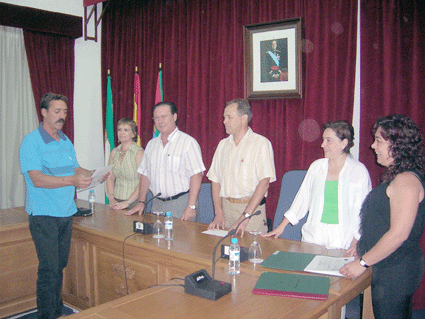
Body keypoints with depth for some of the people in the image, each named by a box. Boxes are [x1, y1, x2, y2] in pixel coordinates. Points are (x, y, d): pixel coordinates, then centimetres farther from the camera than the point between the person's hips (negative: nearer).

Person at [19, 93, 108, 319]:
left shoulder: (66, 141, 13)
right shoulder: (31, 142, -10)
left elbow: (75, 168, 19)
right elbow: (37, 179, -19)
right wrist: (72, 180, -30)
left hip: (66, 213, 7)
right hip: (43, 215, -7)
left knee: (60, 266, 15)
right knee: (49, 270, -6)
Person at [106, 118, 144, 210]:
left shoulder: (139, 152, -11)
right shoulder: (114, 152, 9)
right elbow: (110, 177, 10)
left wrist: (128, 202, -16)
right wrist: (111, 198, -3)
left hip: (134, 202, -5)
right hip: (116, 201, 5)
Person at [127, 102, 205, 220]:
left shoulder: (188, 142, -7)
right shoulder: (151, 144, 13)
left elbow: (196, 175, -14)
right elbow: (145, 175, 16)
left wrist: (191, 206, -19)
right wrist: (141, 202, 8)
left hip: (181, 203, -5)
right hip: (157, 204, 5)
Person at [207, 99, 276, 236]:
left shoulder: (261, 143, -6)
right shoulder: (223, 144, 11)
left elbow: (264, 183, -14)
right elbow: (215, 179, 10)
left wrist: (245, 217, -20)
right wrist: (218, 213, -1)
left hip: (252, 209, -4)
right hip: (225, 207, 4)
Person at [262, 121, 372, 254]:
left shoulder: (359, 171, -3)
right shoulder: (317, 166, 8)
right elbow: (303, 198, 13)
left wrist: (356, 243, -15)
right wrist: (282, 226, 10)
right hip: (313, 237, 3)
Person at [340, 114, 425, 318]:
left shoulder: (406, 181, -20)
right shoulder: (396, 177, 12)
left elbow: (398, 234, -25)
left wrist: (362, 263, -18)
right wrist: (360, 245, 16)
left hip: (397, 271, -10)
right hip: (387, 268, 10)